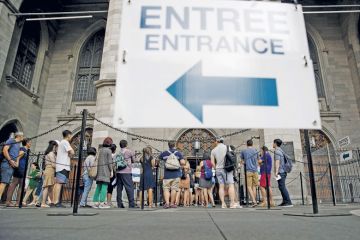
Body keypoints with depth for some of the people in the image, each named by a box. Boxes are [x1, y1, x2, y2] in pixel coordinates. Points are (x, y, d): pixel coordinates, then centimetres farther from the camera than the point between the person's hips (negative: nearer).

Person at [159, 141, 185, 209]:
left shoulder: (164, 153, 4)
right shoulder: (178, 153, 2)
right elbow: (183, 162, -7)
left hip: (167, 174, 0)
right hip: (176, 175, 0)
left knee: (166, 189, 5)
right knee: (174, 189, 5)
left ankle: (167, 202, -7)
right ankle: (172, 203, 9)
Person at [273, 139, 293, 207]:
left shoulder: (277, 151, -10)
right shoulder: (281, 151, 20)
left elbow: (277, 162, -20)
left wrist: (276, 171, -26)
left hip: (280, 172, -10)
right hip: (283, 172, 10)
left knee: (282, 187, -10)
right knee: (282, 187, 12)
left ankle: (289, 202, -12)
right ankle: (284, 202, 15)